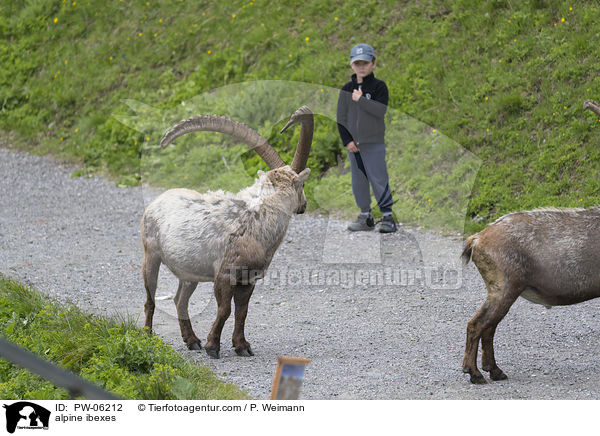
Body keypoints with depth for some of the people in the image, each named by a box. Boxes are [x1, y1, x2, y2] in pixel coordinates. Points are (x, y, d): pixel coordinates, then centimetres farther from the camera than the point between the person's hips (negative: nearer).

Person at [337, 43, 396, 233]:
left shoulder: (379, 86, -2)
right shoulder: (347, 89, 9)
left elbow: (381, 110, -16)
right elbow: (341, 117, 7)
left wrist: (360, 100, -18)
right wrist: (347, 140, -3)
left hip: (374, 143, -5)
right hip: (354, 143, 5)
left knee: (378, 179, -8)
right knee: (358, 181, 7)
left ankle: (388, 216, -3)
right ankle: (365, 216, 15)